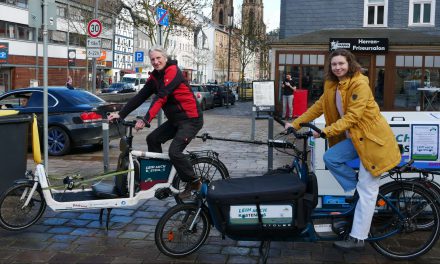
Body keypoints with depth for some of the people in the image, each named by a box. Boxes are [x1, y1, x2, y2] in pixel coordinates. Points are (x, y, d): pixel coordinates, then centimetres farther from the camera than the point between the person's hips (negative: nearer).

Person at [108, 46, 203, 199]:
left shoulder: (173, 71, -17)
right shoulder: (155, 77, 8)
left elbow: (161, 98, -27)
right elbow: (140, 97, 5)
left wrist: (146, 120, -33)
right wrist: (121, 114, -2)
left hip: (191, 119, -9)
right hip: (175, 119, 9)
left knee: (174, 151, -19)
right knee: (152, 139, 7)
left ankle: (194, 182, -1)